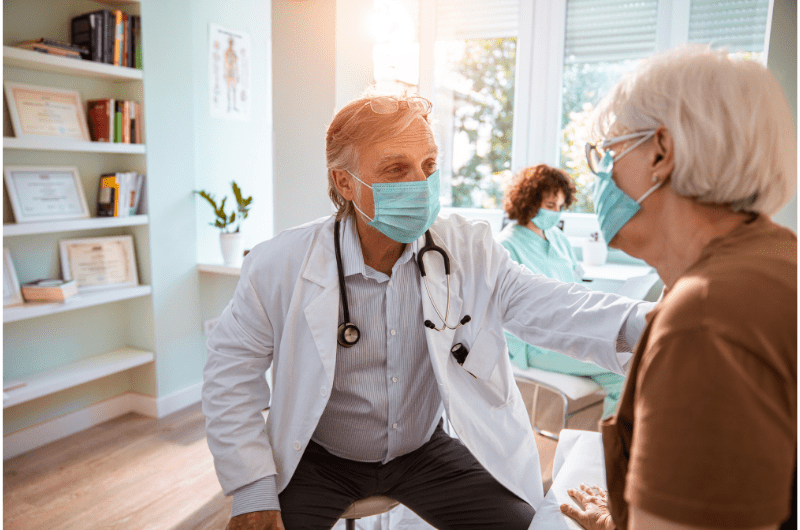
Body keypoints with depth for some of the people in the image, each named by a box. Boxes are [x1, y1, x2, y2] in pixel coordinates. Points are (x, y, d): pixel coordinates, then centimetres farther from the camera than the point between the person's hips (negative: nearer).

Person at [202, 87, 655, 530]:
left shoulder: (467, 249, -11)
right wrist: (252, 493, -14)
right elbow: (232, 369, -9)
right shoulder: (281, 265, -17)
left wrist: (639, 323, -43)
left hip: (425, 448, 2)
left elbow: (542, 306, -22)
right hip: (322, 458, -1)